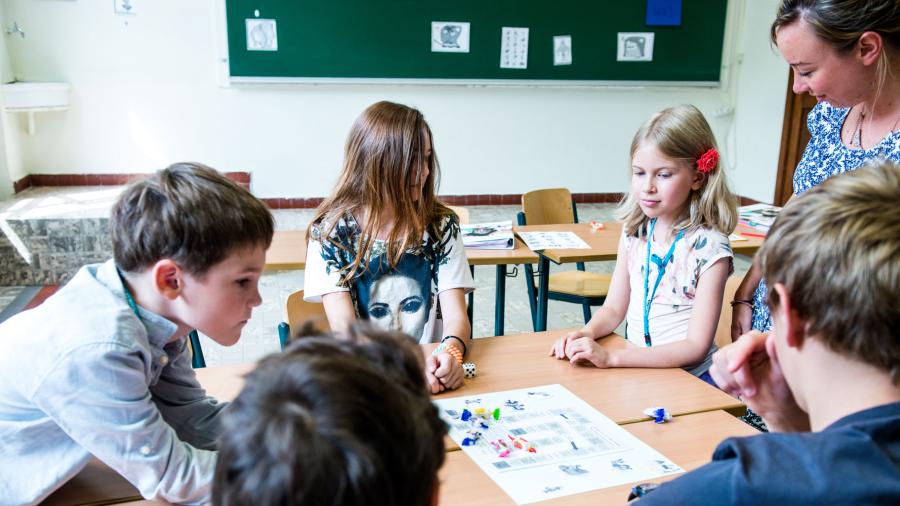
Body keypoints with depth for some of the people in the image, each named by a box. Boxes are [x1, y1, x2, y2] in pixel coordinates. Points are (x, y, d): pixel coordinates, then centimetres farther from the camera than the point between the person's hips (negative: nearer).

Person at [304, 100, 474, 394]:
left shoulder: (441, 225, 2)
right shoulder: (331, 231, -5)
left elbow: (456, 316, -5)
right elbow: (345, 327, -12)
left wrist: (451, 351, -29)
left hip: (431, 376, 1)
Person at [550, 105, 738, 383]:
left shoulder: (709, 247, -15)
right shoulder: (635, 232, 1)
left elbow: (695, 347, -18)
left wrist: (611, 357, -27)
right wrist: (586, 334, -13)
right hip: (634, 368, 5)